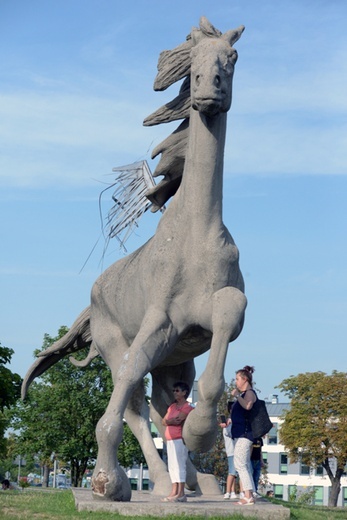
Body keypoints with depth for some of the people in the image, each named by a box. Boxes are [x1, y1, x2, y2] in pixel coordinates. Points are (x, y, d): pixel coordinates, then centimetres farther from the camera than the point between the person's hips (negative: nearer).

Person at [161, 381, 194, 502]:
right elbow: (164, 421, 13)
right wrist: (172, 421, -6)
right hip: (170, 440, 9)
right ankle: (174, 492, 8)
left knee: (179, 465, -12)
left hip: (179, 439, -9)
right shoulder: (172, 407, 20)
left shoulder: (187, 407, -4)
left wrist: (168, 421, 1)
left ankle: (181, 494, -14)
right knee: (172, 466, 6)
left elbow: (178, 420, -16)